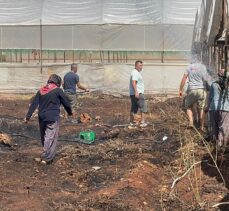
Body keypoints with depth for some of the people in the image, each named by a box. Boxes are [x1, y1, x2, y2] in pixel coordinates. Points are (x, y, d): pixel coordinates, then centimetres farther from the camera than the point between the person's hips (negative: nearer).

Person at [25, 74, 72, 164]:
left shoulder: (41, 90, 9)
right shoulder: (58, 91, -4)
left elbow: (34, 104, 5)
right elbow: (66, 103, 3)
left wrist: (28, 116, 5)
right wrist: (70, 112, 22)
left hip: (42, 118, 6)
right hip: (53, 118, -6)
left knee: (44, 137, 17)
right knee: (51, 138, -5)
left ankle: (48, 155, 29)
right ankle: (46, 158, -12)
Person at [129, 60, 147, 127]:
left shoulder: (137, 72, 21)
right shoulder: (135, 72, -13)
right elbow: (133, 82, -24)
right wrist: (136, 92, -32)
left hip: (133, 94, 10)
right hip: (138, 93, -10)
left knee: (134, 109, 11)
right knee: (143, 108, -7)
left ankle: (131, 122, 13)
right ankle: (142, 122, -10)